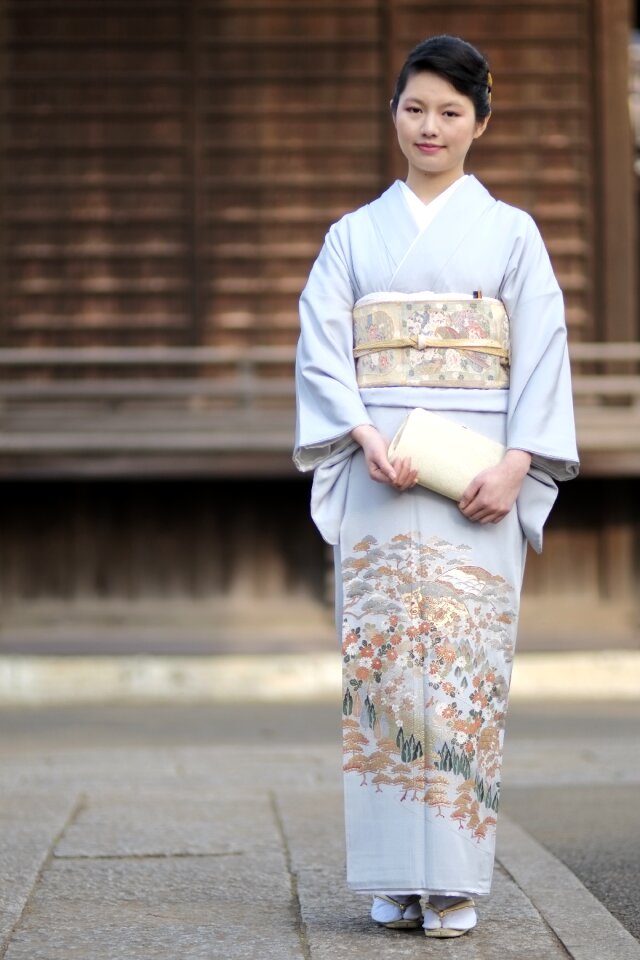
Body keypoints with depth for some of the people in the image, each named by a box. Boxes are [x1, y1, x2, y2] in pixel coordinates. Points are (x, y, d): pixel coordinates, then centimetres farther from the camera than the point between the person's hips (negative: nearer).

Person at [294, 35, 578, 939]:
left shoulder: (510, 232, 10)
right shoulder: (354, 235, 13)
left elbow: (542, 355, 2)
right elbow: (322, 351, 4)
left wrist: (515, 467, -11)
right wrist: (367, 439, -13)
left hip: (477, 481, -1)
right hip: (379, 476, 1)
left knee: (464, 663, -6)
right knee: (381, 659, -3)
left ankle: (455, 879, -1)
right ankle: (395, 877, 4)